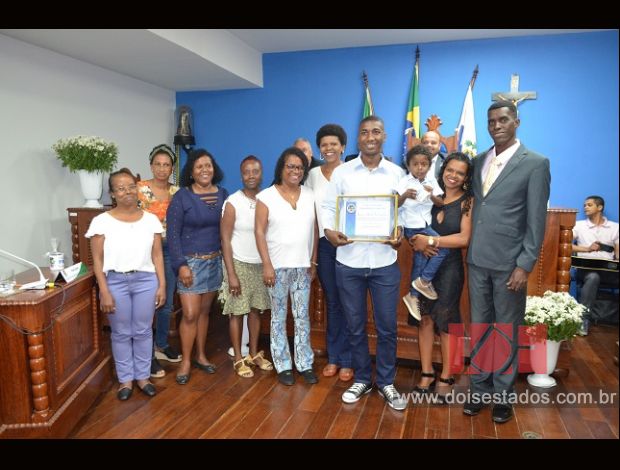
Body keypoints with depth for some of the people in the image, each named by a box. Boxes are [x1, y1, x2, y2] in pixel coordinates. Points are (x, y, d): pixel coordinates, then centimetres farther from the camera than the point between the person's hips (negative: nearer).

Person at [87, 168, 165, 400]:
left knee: (143, 331, 11)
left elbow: (157, 255, 3)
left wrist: (162, 285, -1)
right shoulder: (102, 221, -5)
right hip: (115, 281, -1)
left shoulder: (151, 220, 0)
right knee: (121, 333, 10)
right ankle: (125, 379, 27)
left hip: (145, 280, 1)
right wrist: (104, 292, -9)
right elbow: (97, 260, -4)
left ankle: (143, 376, 28)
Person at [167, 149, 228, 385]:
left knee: (204, 311, 14)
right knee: (190, 314, -3)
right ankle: (185, 361, 14)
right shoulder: (181, 197, -8)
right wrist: (181, 265, -16)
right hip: (191, 261, -4)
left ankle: (201, 355, 28)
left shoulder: (223, 194, 4)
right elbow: (172, 234, -10)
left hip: (215, 261, 4)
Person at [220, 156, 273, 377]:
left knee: (256, 310, 13)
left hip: (261, 265, 4)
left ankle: (254, 353, 28)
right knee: (237, 312, 4)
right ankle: (238, 359, 18)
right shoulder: (232, 203, -11)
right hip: (240, 264, -4)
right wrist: (231, 274, -14)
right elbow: (225, 240, -11)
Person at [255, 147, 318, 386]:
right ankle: (283, 365, 18)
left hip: (303, 266, 3)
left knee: (302, 316, 9)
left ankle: (305, 364, 20)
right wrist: (267, 265, -12)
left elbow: (314, 230, 9)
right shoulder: (266, 196, -4)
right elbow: (259, 232, -7)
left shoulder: (310, 195, 6)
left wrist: (313, 261, 6)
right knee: (279, 317, 6)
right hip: (278, 266, -3)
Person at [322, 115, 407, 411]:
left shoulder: (397, 173, 5)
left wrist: (400, 234, -13)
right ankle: (362, 379, 31)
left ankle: (386, 382, 27)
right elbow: (328, 207, 3)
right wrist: (329, 231, -16)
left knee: (387, 327, 7)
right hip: (348, 261, 0)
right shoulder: (341, 172, 3)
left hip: (385, 262, 0)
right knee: (355, 326, 12)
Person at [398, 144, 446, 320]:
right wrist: (405, 196, -33)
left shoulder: (431, 181, 4)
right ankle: (424, 281, 1)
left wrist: (432, 195, -20)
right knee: (443, 247, -14)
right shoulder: (404, 181, -9)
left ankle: (413, 295, 20)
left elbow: (441, 203, 1)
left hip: (425, 225, 5)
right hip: (410, 226, -5)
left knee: (420, 256, 8)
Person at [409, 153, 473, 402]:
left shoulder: (467, 201, -3)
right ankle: (427, 374, 18)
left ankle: (446, 378, 17)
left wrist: (432, 241, -18)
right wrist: (419, 243, -12)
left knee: (446, 321, 4)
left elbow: (464, 238, -13)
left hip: (449, 267, -3)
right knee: (425, 318, 6)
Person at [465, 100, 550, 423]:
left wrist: (525, 265, -13)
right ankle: (480, 389, 28)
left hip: (509, 263, -4)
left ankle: (503, 394, 25)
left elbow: (536, 220, -8)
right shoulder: (478, 161, 10)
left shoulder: (535, 163, -5)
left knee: (506, 332, 9)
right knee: (479, 328, 13)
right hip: (477, 260, 5)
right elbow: (474, 203, 11)